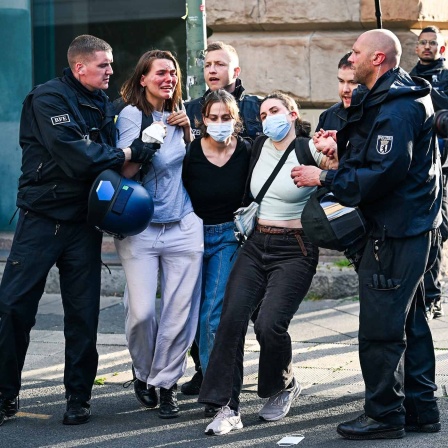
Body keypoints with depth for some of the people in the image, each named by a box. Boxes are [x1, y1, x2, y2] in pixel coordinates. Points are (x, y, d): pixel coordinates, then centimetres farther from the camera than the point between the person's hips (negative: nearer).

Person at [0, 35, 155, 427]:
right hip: (42, 218, -5)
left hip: (83, 221, 5)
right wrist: (125, 154, -11)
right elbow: (75, 157, -21)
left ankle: (78, 397, 17)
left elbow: (107, 155, 13)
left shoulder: (103, 104, 12)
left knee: (83, 313, 6)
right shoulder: (49, 99, -10)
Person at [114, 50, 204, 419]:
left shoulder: (177, 115, 13)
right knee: (141, 311, -10)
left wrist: (187, 130, 4)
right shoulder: (131, 115, -2)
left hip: (183, 225, 4)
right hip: (140, 226, -4)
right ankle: (143, 372, 17)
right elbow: (126, 170, -7)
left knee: (179, 310, -1)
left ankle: (166, 382, 13)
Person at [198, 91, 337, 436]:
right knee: (231, 318, -12)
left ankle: (284, 386, 13)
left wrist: (330, 163, -28)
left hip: (294, 251, -5)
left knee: (269, 325, -18)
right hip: (256, 246, 5)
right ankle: (228, 409, -9)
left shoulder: (309, 151, -6)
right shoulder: (258, 149, 12)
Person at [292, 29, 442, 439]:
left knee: (380, 327, -5)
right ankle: (421, 409, 25)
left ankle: (384, 415, 4)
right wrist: (338, 156, 3)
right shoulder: (389, 100, 15)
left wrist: (325, 178, -18)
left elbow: (384, 174, -25)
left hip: (396, 232, -11)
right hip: (410, 227, 11)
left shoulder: (396, 109, -19)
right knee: (409, 321, 16)